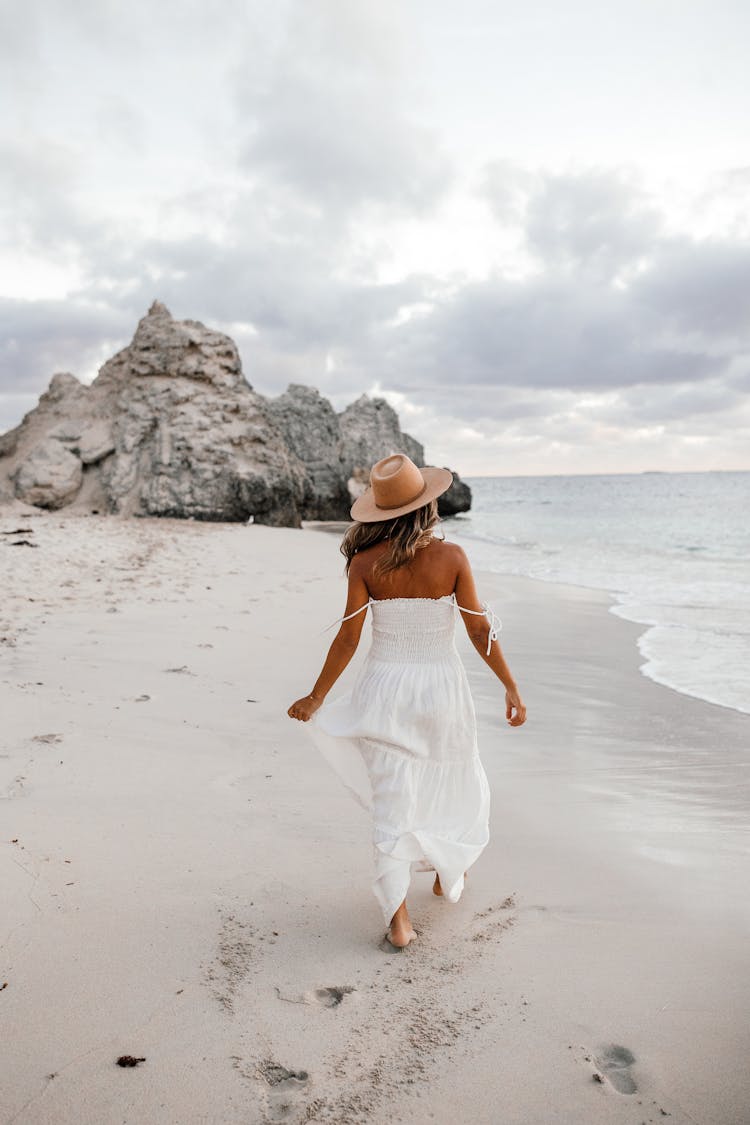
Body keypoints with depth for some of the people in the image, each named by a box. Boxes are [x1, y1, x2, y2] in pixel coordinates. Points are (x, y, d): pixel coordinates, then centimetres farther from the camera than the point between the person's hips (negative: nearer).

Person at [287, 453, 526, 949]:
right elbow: (480, 630, -8)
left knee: (391, 802, 9)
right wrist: (512, 688, 2)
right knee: (457, 783, 25)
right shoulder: (450, 556, -12)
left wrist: (316, 698, 4)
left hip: (385, 689, 1)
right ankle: (448, 876, 43)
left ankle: (399, 917, 10)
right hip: (441, 688, 0)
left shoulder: (365, 562, -10)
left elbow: (348, 639, -7)